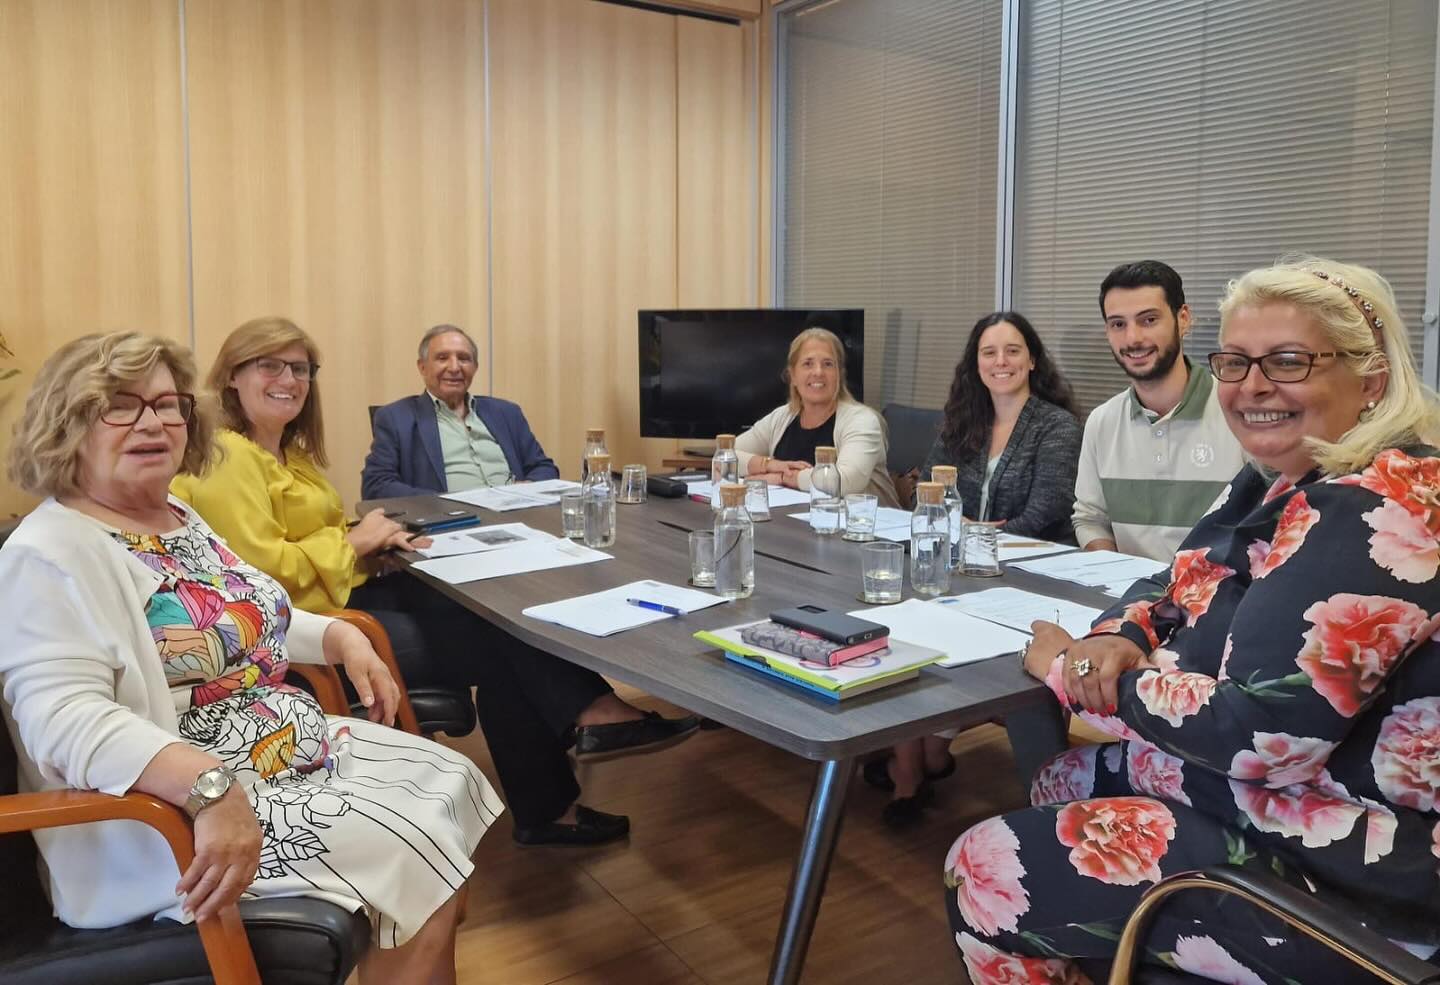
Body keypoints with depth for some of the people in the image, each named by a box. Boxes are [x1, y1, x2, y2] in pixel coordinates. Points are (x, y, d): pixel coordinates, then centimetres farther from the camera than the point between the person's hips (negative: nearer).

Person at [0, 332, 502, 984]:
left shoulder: (178, 519, 11)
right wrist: (209, 786, -42)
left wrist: (343, 638, 9)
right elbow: (67, 720, -29)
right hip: (170, 814, -9)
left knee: (451, 784, 6)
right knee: (414, 857, -17)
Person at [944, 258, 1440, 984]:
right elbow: (1180, 589, 14)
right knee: (1061, 785, 25)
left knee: (984, 870, -5)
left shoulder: (1374, 514, -26)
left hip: (1340, 871, -10)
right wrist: (1117, 640, -10)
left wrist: (1070, 672, -17)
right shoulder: (1282, 481, 6)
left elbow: (1258, 731, -31)